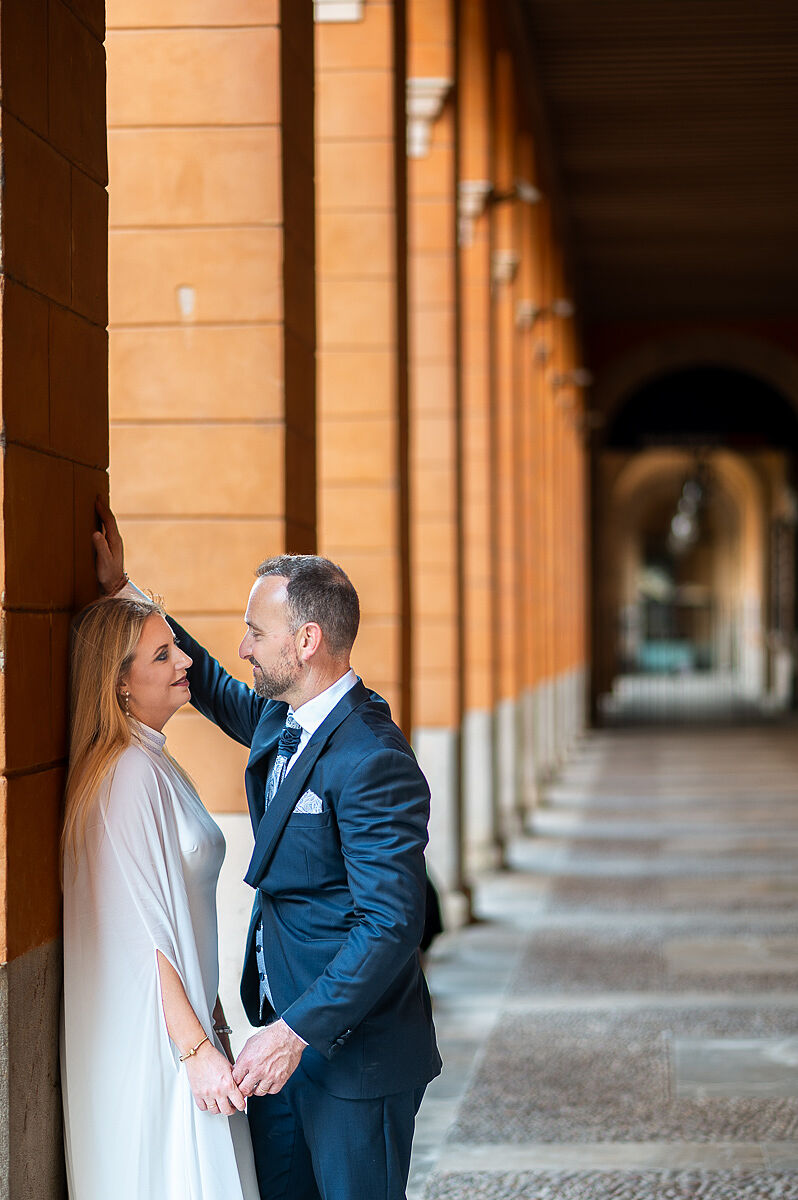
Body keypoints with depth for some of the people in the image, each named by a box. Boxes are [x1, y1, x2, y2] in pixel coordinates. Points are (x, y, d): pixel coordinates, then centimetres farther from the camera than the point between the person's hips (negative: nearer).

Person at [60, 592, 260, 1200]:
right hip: (149, 1040, -9)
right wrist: (197, 1048, -21)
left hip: (184, 1017, 9)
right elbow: (142, 933, -22)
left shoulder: (157, 766, 12)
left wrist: (212, 1027, 18)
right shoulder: (130, 775, -19)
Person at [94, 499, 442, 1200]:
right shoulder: (279, 721, 6)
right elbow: (210, 686, 27)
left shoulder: (372, 760, -23)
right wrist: (118, 591, 22)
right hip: (284, 1024, 9)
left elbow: (392, 923, -27)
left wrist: (295, 1033, -26)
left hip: (353, 1050, -9)